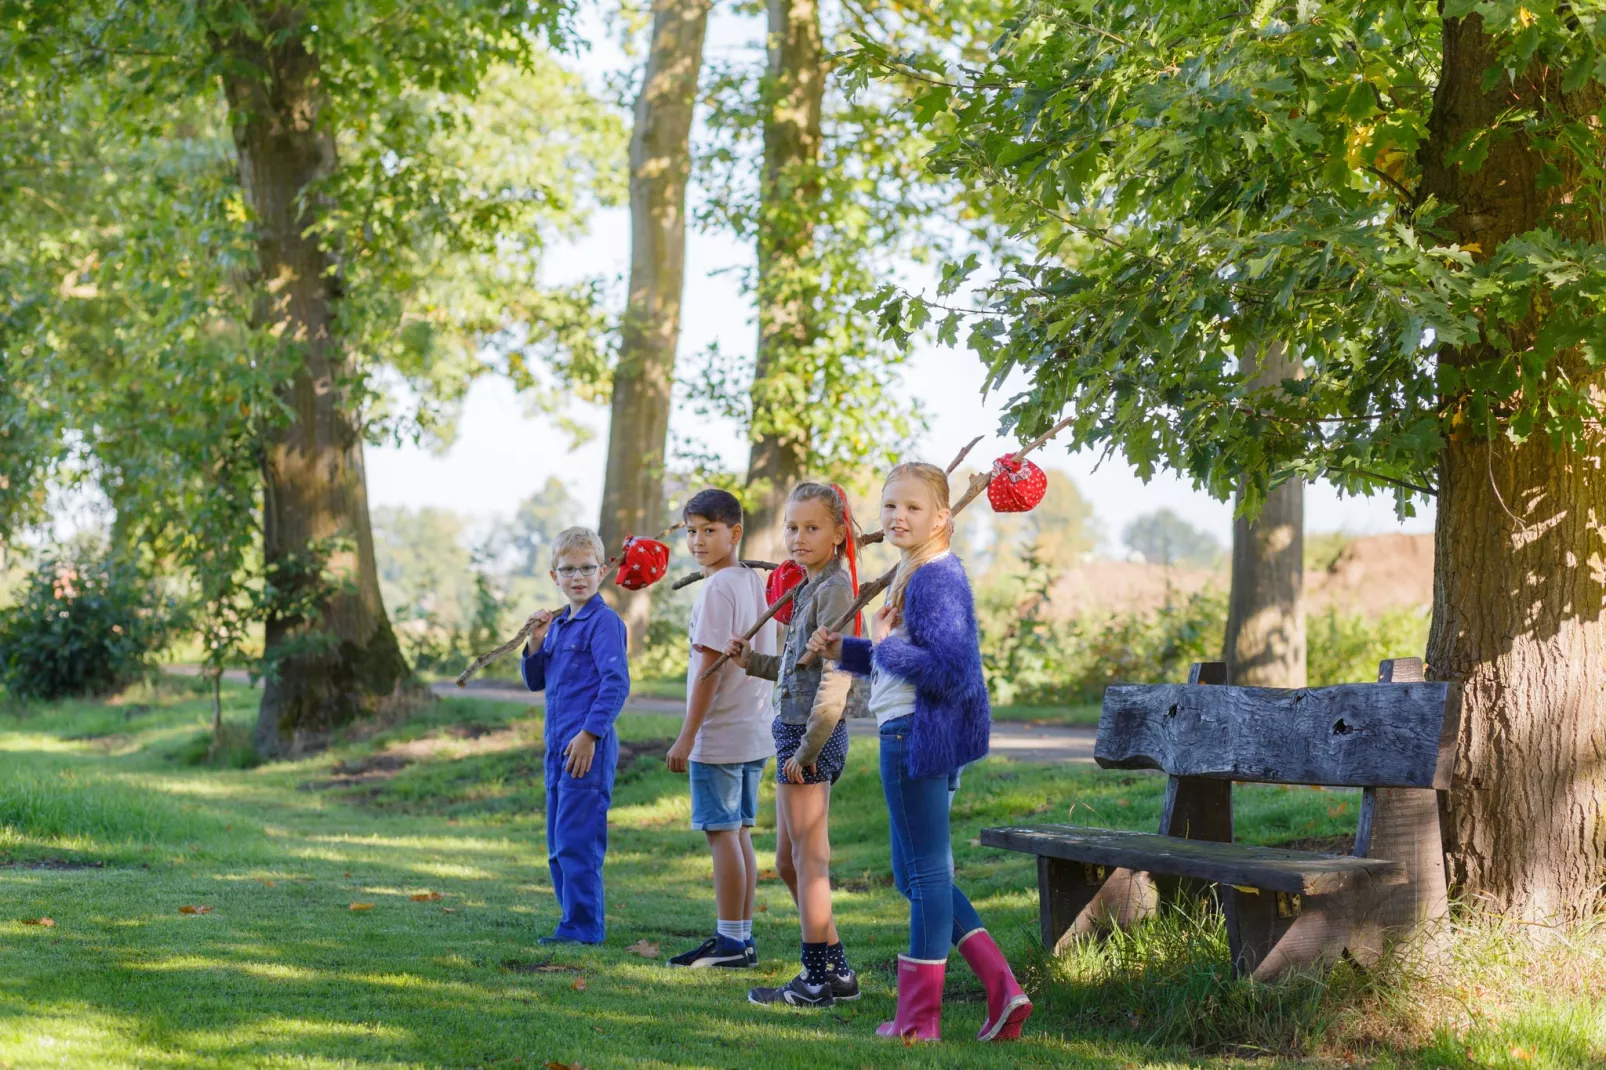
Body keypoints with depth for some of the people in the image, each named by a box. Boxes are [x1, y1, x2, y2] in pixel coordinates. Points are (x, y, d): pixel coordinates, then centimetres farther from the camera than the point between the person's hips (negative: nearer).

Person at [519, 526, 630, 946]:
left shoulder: (604, 621, -8)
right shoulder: (558, 624, 16)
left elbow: (616, 683, -16)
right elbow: (535, 681, 21)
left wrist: (589, 734, -21)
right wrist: (536, 644, 2)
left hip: (589, 747, -9)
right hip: (557, 746, 9)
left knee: (576, 840, -9)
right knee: (558, 846, 12)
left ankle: (583, 927, -4)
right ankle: (575, 919, 20)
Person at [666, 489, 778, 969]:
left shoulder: (717, 588, -14)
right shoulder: (756, 582, 12)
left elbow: (709, 666, -18)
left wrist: (687, 735, -15)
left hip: (719, 733, -9)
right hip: (755, 731, 9)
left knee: (722, 833, -5)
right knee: (740, 832, 12)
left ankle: (729, 942, -3)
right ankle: (742, 937, 16)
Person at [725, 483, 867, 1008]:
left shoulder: (834, 588, -14)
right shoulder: (811, 588, 15)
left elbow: (835, 678, -19)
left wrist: (807, 749, -19)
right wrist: (754, 661, 11)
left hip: (814, 736, -10)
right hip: (795, 732, 10)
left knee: (809, 858, -3)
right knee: (788, 861, 15)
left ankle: (818, 979, 4)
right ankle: (835, 970, 22)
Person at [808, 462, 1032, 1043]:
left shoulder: (934, 581, -18)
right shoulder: (916, 575, 14)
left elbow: (949, 671, -26)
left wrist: (884, 646, -16)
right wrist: (845, 651, 15)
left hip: (917, 737, -11)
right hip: (913, 738, 11)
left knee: (925, 873, 0)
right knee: (919, 874, 16)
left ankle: (918, 1017, 11)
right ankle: (1002, 988, 11)